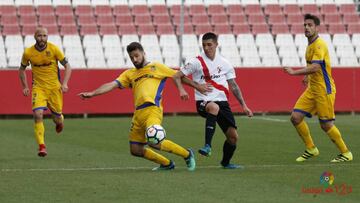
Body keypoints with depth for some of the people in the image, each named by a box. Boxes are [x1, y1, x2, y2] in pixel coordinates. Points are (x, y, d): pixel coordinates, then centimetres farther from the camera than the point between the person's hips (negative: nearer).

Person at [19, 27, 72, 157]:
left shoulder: (53, 49, -9)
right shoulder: (28, 52, -5)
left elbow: (67, 66, -1)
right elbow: (22, 70, 14)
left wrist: (64, 83, -13)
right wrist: (25, 87, 5)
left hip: (54, 87, 0)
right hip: (38, 88, 0)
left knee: (57, 118, 7)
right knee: (38, 114, -21)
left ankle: (59, 121, 48)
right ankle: (41, 147, -17)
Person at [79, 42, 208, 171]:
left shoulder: (155, 67, 11)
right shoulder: (129, 74, 20)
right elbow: (112, 85, 9)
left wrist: (197, 86, 16)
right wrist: (92, 93, -4)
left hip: (152, 109, -6)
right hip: (138, 113, 6)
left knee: (153, 142, -27)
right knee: (135, 150, 5)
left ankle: (187, 154, -6)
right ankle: (167, 164, 24)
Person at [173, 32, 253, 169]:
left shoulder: (224, 64, 9)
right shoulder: (196, 62, -1)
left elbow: (233, 86, 16)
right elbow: (177, 76, 0)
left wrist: (244, 105, 12)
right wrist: (181, 90, -20)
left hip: (222, 102, 4)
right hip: (203, 102, -4)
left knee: (233, 136, -1)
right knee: (213, 107, -41)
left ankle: (226, 162, 28)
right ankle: (207, 146, -43)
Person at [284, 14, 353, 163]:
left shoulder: (319, 45, -16)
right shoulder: (310, 45, 13)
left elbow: (315, 67, -29)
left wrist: (294, 72, -27)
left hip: (324, 89, -9)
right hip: (312, 89, 9)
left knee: (326, 124, -6)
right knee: (296, 117, -2)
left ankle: (345, 153, 10)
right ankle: (311, 149, 12)